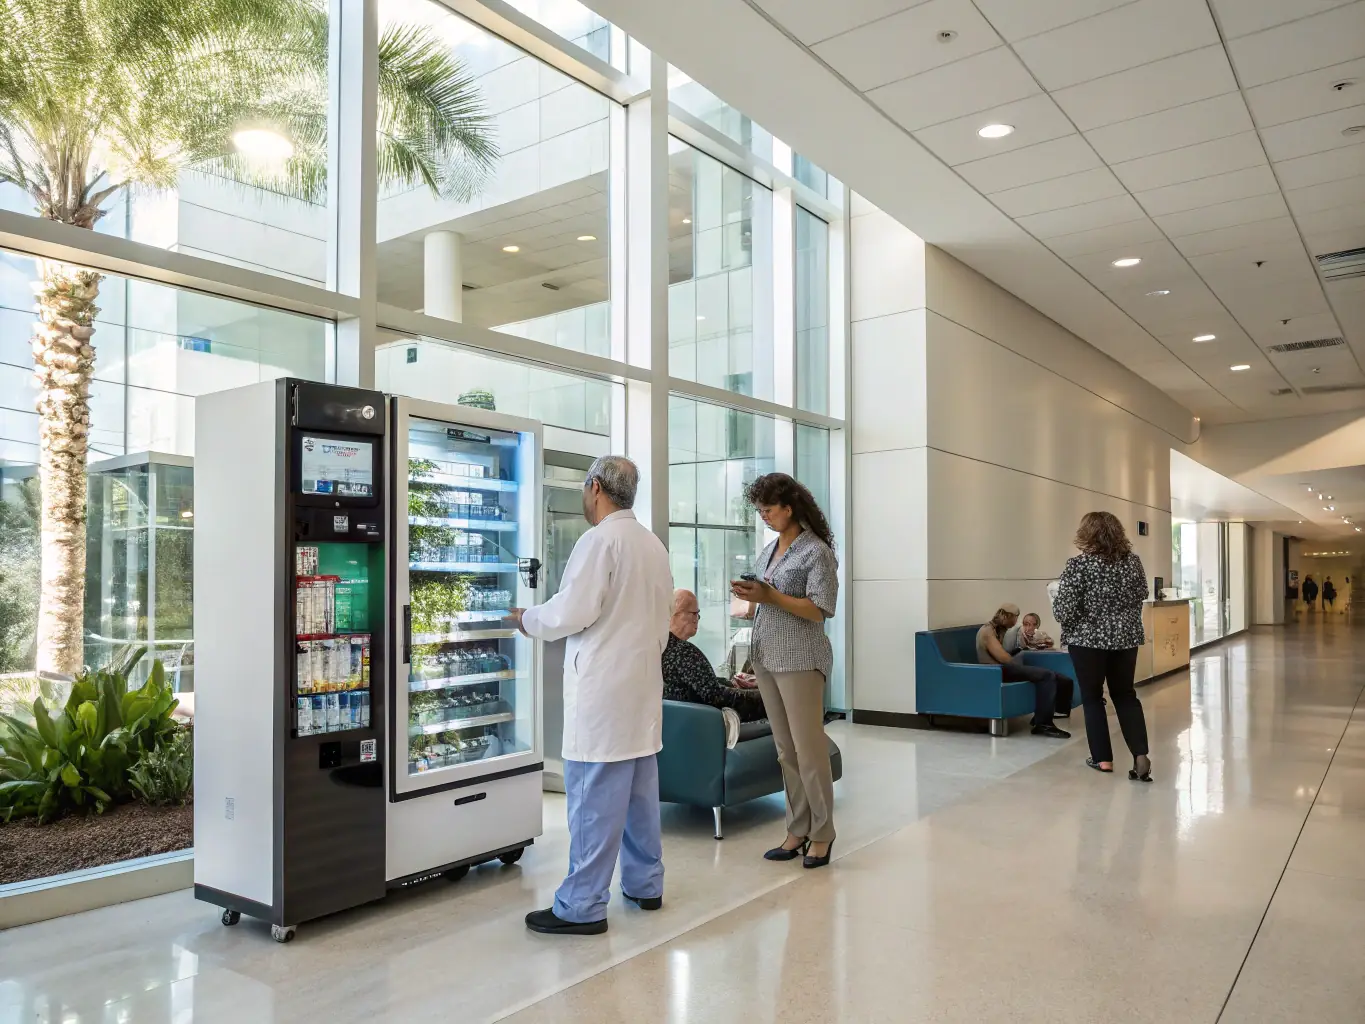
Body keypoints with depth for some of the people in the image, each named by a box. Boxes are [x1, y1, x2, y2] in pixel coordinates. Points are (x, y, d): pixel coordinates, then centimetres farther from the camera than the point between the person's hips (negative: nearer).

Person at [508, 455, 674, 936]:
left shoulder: (600, 540, -14)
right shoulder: (654, 545, 12)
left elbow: (571, 612, -19)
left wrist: (528, 619, -1)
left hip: (603, 689, -8)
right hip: (644, 684, 8)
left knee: (595, 797, -3)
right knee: (640, 787, 16)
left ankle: (582, 907, 5)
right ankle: (644, 884, 27)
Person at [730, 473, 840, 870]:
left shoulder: (816, 552, -8)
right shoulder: (769, 550, 14)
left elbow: (819, 611, -14)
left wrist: (769, 595, -19)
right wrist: (749, 595, 1)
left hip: (801, 660, -7)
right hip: (766, 658, 7)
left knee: (809, 750, -3)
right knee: (785, 751, 10)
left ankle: (822, 833, 11)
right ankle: (798, 831, 17)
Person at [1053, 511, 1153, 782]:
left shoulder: (1078, 565, -16)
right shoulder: (1133, 562, 0)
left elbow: (1064, 611, -18)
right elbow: (1141, 597, 13)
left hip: (1088, 639, -4)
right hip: (1126, 637, 5)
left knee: (1092, 697, 10)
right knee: (1126, 695, 15)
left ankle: (1103, 758, 13)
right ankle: (1140, 754, 4)